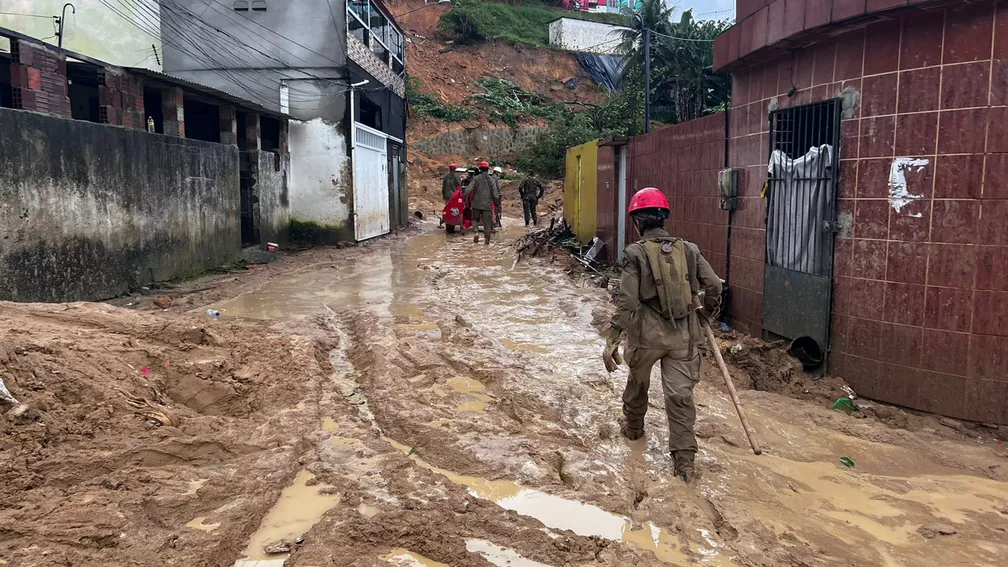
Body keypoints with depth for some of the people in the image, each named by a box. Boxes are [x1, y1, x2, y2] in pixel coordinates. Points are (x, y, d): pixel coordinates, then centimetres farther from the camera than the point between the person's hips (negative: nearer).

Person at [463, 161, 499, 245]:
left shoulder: (476, 178, -3)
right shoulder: (491, 179, -1)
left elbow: (468, 191, -11)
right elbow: (495, 194, -3)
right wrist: (496, 202, 11)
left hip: (476, 204, 0)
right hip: (487, 205, 0)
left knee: (475, 219, 19)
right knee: (487, 222, 7)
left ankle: (476, 232, -6)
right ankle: (487, 240, 5)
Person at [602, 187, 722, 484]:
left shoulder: (636, 253, -10)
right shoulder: (688, 249, 2)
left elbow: (627, 301, -15)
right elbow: (713, 286, 0)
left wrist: (612, 341, -12)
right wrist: (704, 314, 19)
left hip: (647, 333, -2)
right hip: (683, 334, 2)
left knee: (637, 382, 23)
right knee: (680, 393, 5)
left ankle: (633, 426, 47)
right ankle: (684, 458, 2)